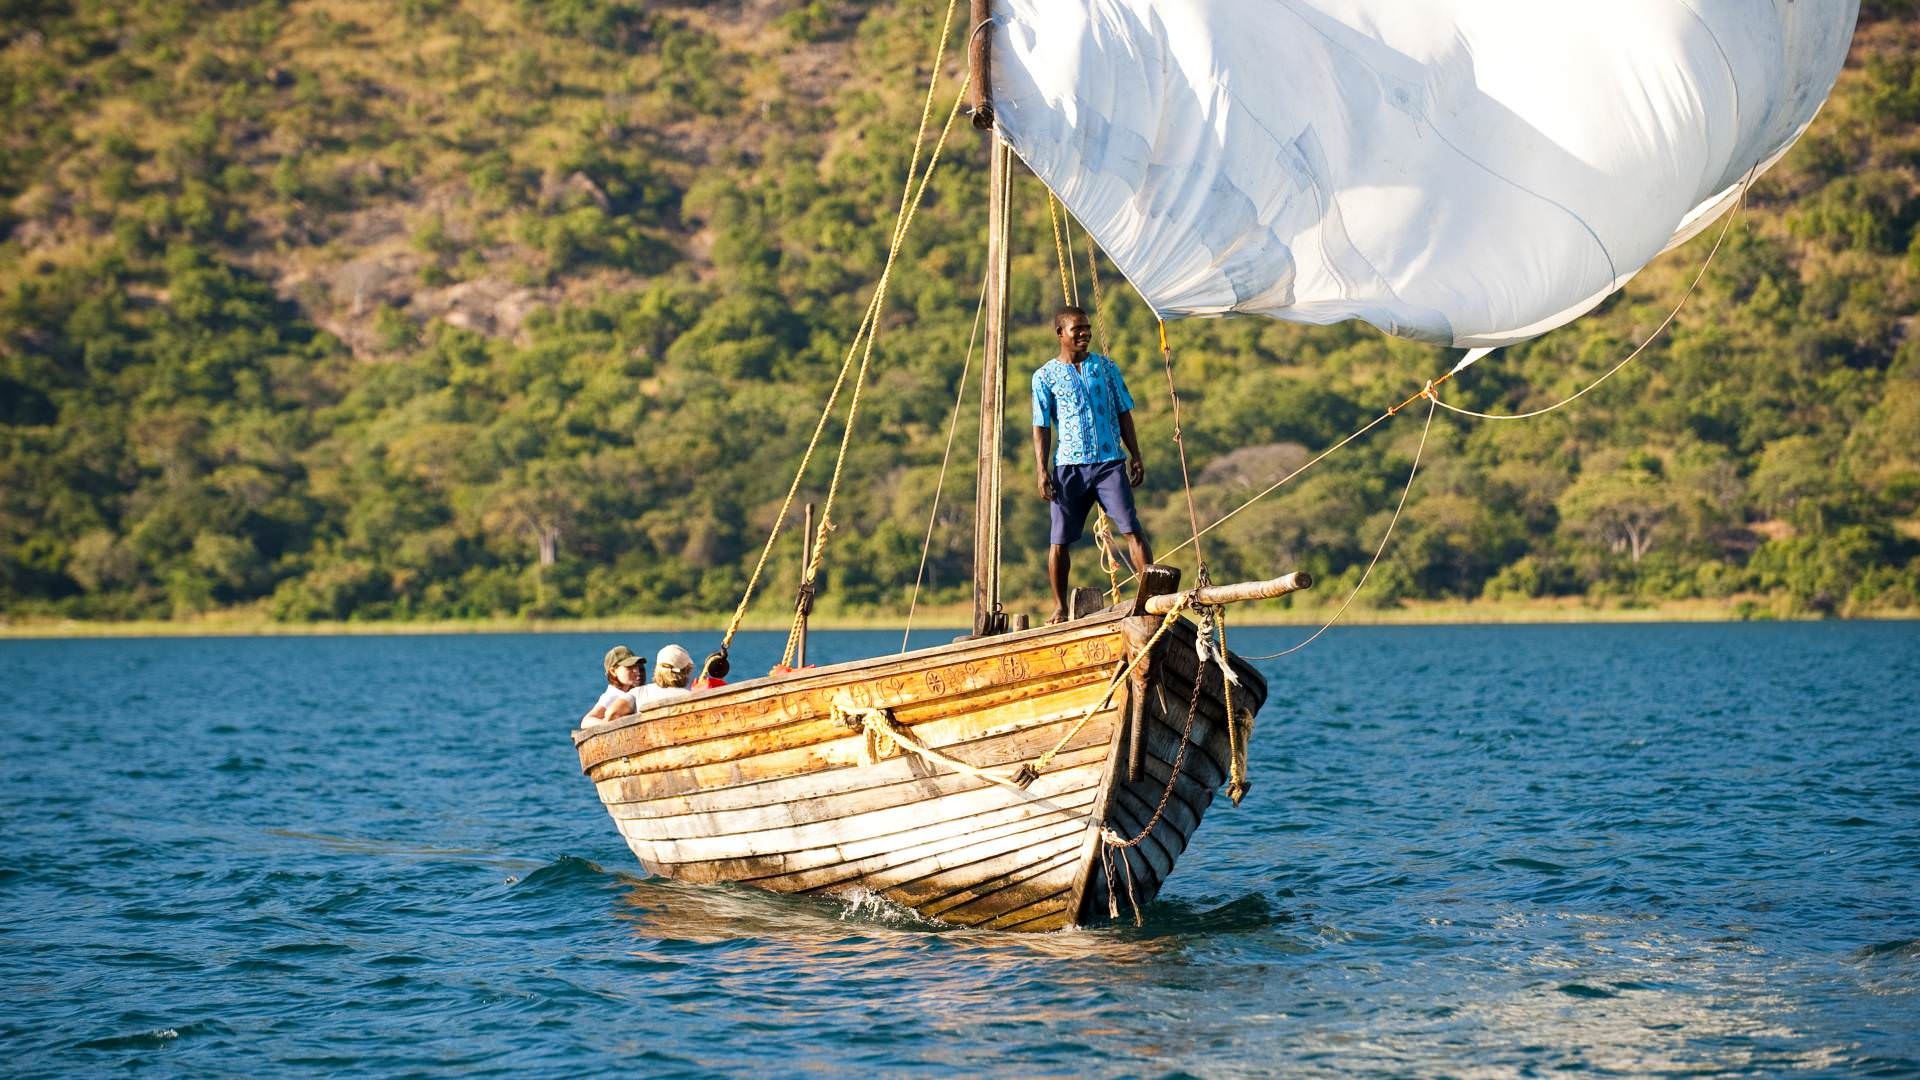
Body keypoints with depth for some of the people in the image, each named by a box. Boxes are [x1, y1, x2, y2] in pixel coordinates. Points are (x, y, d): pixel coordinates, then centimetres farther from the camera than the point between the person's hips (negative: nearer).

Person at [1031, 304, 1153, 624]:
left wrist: (1136, 456, 6)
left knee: (1131, 528, -11)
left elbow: (1124, 414, 14)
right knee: (1059, 540, 1)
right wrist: (1042, 471, -5)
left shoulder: (1105, 367, 11)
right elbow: (1041, 427, 4)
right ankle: (1060, 607, 11)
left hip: (1109, 462, 1)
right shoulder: (1045, 376, 5)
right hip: (1069, 465, -1)